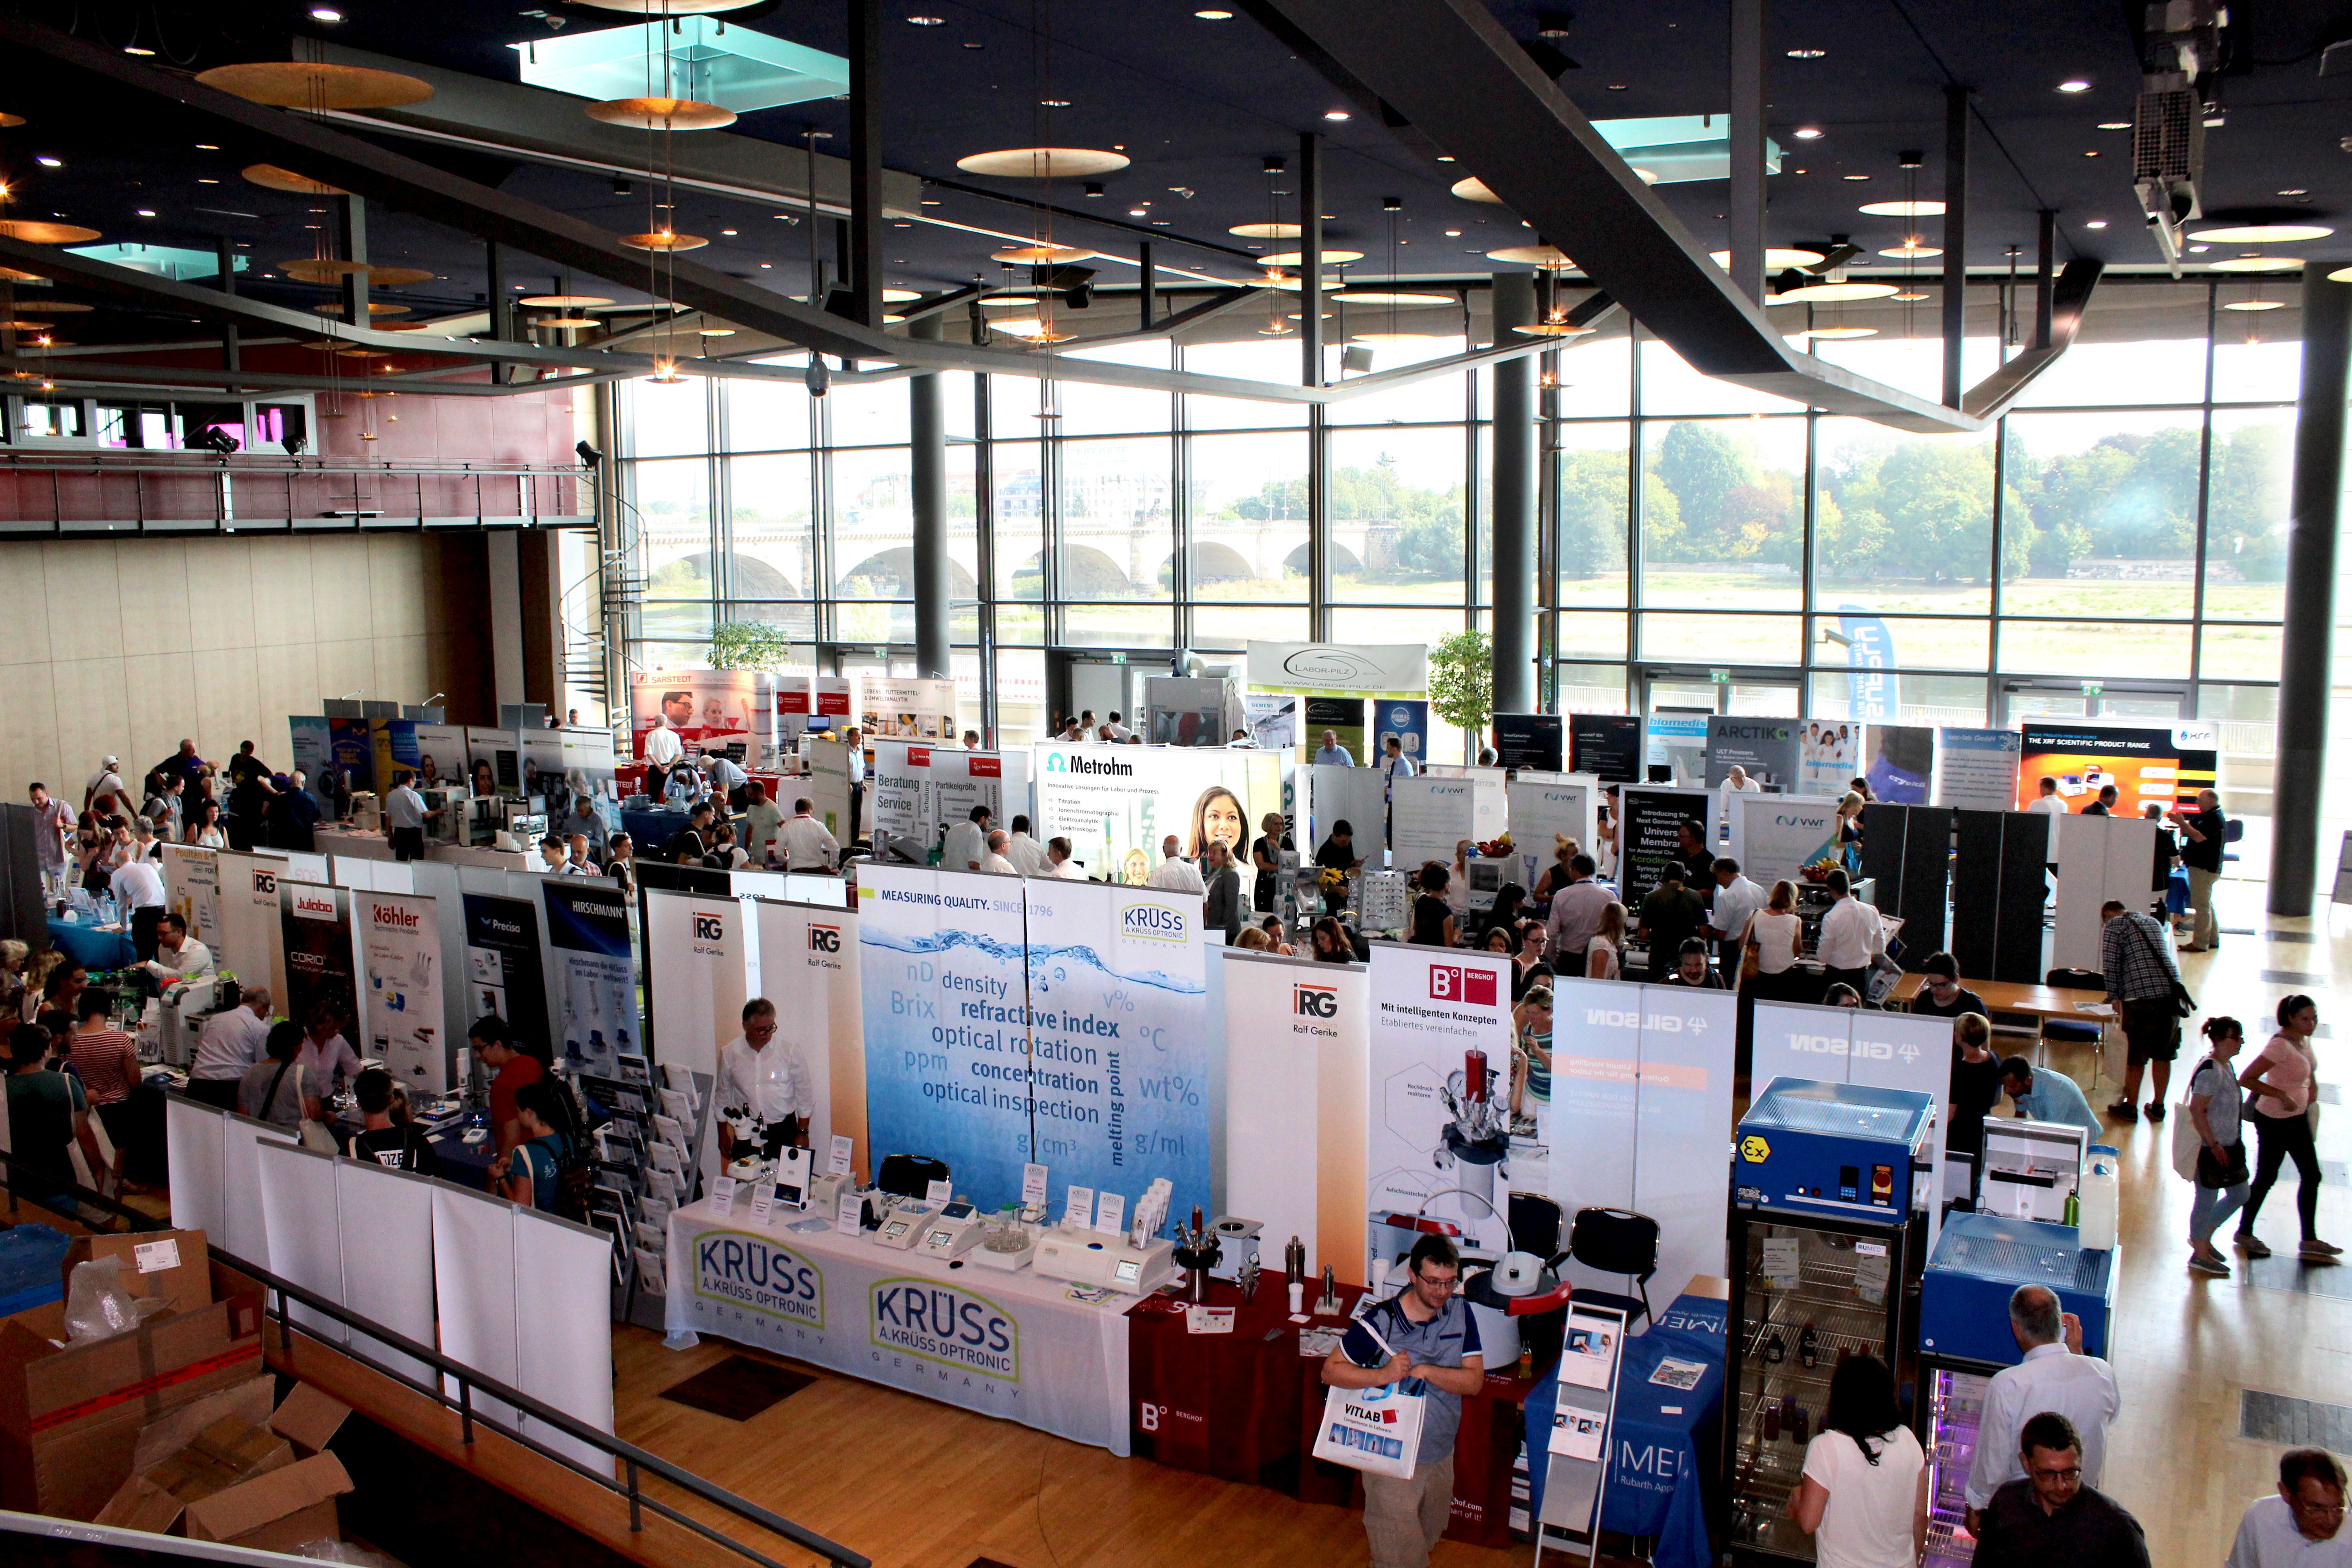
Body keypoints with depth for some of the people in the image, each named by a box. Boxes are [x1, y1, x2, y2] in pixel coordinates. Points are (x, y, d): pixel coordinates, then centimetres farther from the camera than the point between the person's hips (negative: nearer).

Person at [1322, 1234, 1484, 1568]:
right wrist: (1383, 1375, -32)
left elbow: (1475, 1380, -9)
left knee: (1428, 1540, 27)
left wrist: (1424, 1371, -24)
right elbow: (1331, 1370, -16)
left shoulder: (1460, 1312, -7)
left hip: (1442, 1455, 5)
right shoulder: (1380, 1323, -21)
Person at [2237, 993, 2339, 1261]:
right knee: (2266, 1179, 5)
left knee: (2312, 1176, 13)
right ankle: (2244, 1233, 23)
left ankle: (2310, 1240, 26)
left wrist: (2310, 1085, 5)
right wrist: (2281, 1095, -26)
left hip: (2298, 1117, 9)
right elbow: (2246, 1079, -29)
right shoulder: (2280, 1046, -26)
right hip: (2274, 1121, -9)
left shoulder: (2303, 1040, -1)